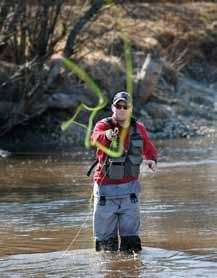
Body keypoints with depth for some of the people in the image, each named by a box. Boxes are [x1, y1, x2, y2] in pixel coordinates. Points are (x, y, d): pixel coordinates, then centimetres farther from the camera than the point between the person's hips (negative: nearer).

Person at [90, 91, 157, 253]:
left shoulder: (138, 128, 3)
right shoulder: (103, 125, -9)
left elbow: (149, 149, 21)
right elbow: (96, 138, -33)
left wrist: (152, 160, -3)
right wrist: (106, 136, -57)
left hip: (129, 188, 2)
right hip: (106, 188, -2)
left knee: (131, 237, -2)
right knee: (106, 239, 4)